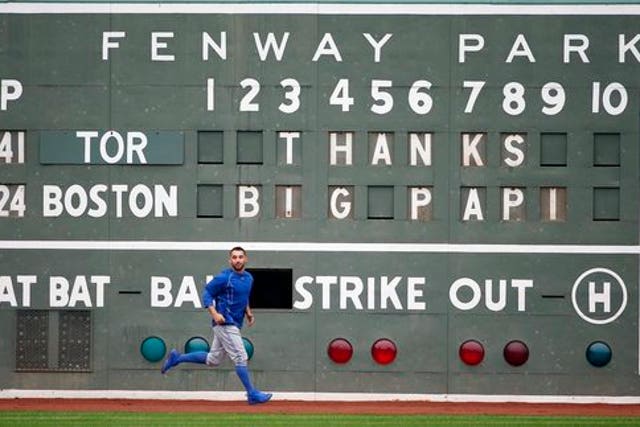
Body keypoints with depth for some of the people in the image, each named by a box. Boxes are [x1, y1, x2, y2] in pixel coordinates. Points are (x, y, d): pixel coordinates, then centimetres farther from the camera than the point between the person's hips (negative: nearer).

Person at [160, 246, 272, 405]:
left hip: (235, 324, 9)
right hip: (225, 323, -9)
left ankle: (177, 358, 26)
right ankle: (252, 394, -3)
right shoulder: (224, 277, -11)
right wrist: (214, 313, -21)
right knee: (241, 358, -8)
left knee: (212, 360, 15)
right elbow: (207, 293, -9)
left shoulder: (248, 278, 12)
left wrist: (248, 312, 10)